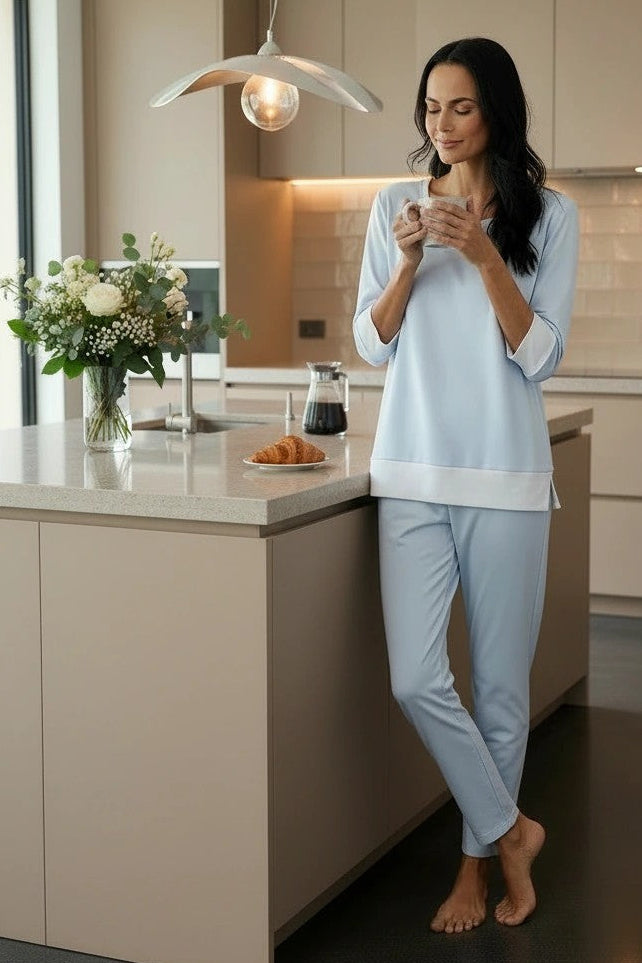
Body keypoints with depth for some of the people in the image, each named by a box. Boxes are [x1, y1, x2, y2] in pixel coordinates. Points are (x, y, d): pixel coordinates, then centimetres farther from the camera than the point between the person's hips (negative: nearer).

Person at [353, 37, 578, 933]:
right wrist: (408, 261, -9)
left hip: (505, 475, -1)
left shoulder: (549, 215, 2)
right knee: (417, 681, -8)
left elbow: (540, 354, -5)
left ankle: (477, 862, 24)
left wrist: (484, 255, -16)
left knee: (501, 683, 5)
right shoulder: (396, 205, 8)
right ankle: (511, 832, 14)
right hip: (413, 473, 2)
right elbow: (373, 346, 7)